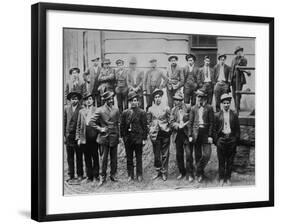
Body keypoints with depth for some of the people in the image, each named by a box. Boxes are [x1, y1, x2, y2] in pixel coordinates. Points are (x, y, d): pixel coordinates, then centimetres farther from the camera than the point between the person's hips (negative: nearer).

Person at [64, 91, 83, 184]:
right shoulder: (66, 108, 9)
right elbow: (64, 122, 10)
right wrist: (64, 135, 3)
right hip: (69, 135, 3)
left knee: (79, 157, 3)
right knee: (70, 157, 5)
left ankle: (80, 176, 10)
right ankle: (71, 176, 11)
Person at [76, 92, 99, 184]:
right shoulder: (81, 111, 12)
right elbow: (78, 126, 13)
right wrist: (78, 138, 7)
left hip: (94, 136, -2)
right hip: (85, 138, 3)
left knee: (95, 157, 1)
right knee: (87, 158, 6)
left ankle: (95, 176, 8)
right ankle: (89, 176, 13)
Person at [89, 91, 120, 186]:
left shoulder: (116, 110, 9)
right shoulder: (100, 110, -2)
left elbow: (118, 123, 14)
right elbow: (91, 122, -3)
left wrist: (118, 135, 10)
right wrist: (100, 129, -9)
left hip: (114, 137, 3)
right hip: (104, 137, -3)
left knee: (114, 158, 7)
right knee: (104, 158, 0)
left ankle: (113, 175, 18)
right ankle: (102, 177, 7)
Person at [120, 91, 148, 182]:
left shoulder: (142, 113, -1)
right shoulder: (125, 113, 6)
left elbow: (145, 126, -2)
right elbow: (122, 126, 9)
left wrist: (144, 138, -6)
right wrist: (123, 136, 2)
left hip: (138, 137, -2)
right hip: (128, 138, 3)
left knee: (139, 157, 5)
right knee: (129, 157, 8)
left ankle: (139, 175, 13)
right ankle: (130, 175, 16)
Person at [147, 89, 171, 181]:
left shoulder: (166, 108, 2)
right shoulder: (150, 109, 6)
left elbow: (169, 120, 7)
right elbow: (148, 121, 14)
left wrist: (167, 129, -1)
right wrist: (151, 130, 6)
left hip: (165, 133, -1)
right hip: (155, 134, 1)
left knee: (165, 154, 2)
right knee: (156, 154, 6)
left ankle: (164, 172, 10)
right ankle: (158, 171, 19)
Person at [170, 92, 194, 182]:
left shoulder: (188, 108, -3)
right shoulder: (174, 110, 10)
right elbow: (172, 122, 5)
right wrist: (178, 125, -12)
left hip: (187, 133, -5)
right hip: (178, 134, 5)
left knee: (188, 154, -8)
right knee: (179, 154, 9)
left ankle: (190, 174, -1)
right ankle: (182, 172, 23)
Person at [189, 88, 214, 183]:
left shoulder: (209, 108, 1)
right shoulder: (193, 108, 8)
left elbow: (211, 122, 0)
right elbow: (190, 122, 8)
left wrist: (210, 135, -7)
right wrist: (190, 135, 2)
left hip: (205, 133, -2)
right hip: (196, 132, 2)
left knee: (206, 154, -10)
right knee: (198, 155, 6)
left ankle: (199, 172, 7)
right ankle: (199, 174, 17)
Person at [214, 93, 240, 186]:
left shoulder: (234, 115, 6)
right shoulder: (218, 115, 5)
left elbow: (237, 129, 8)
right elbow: (215, 129, 7)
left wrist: (236, 140, 1)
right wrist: (216, 140, 1)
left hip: (231, 139, 1)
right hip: (221, 139, -1)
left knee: (230, 161, 4)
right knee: (221, 161, 1)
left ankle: (228, 178, 12)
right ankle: (221, 179, 9)